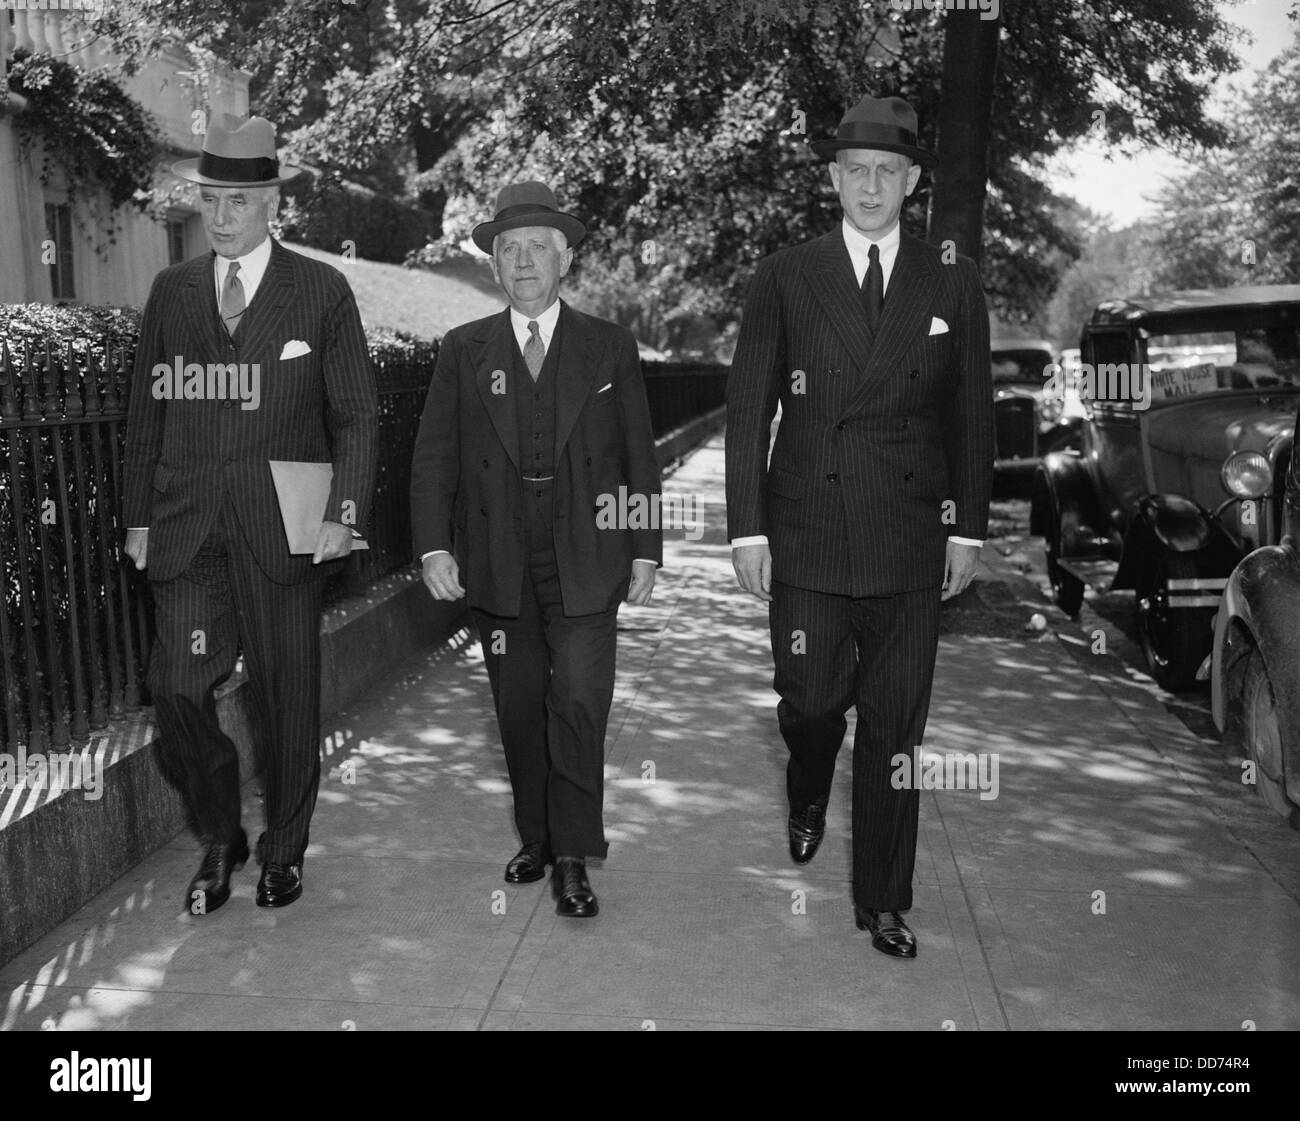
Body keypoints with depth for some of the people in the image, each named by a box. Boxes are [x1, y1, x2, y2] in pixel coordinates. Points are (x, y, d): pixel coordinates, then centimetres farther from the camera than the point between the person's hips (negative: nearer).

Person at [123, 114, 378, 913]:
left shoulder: (322, 291, 1)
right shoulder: (172, 290, 11)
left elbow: (357, 417, 0)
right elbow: (147, 413, 14)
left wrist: (345, 513, -11)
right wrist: (138, 516, 10)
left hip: (284, 530, -2)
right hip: (187, 531, 3)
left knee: (288, 698, 5)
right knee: (178, 688, -5)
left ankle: (284, 849, 25)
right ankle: (220, 837, 20)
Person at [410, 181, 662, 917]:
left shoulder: (610, 347, 5)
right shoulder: (464, 351, 6)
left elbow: (640, 457, 5)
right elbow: (434, 457, 4)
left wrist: (645, 551, 1)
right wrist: (434, 546, -6)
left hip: (585, 566, -1)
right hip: (498, 570, 2)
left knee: (579, 706, -5)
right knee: (520, 712, 10)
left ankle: (574, 860, 5)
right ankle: (537, 841, 24)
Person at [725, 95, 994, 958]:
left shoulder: (953, 284, 7)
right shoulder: (785, 279, 3)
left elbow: (972, 415, 9)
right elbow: (748, 411, 1)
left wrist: (968, 529, 6)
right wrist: (747, 528, -4)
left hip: (911, 544, 1)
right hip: (807, 535, -1)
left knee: (895, 731, 5)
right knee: (811, 702, 1)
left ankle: (884, 902, 20)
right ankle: (809, 793, 38)